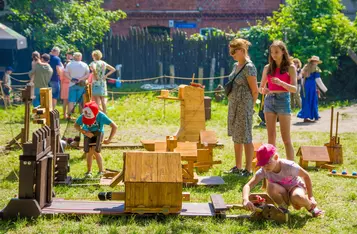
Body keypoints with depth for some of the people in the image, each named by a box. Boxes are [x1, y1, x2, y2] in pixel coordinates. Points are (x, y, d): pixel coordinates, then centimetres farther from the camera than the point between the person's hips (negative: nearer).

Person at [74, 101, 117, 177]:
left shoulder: (101, 116, -34)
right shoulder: (83, 116, -29)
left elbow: (114, 126, -30)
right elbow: (76, 125, -8)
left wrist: (109, 139, -29)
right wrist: (85, 132, -22)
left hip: (98, 133, -2)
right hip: (88, 133, 2)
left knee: (95, 150, -19)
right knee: (89, 152, -8)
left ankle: (101, 170, -2)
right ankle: (89, 171, 13)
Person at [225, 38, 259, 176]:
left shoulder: (249, 67, -14)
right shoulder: (236, 66, 12)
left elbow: (255, 91, -13)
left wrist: (250, 107, -3)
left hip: (244, 106, -9)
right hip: (233, 105, 9)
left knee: (245, 138, -2)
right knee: (236, 137, 13)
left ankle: (248, 169, 5)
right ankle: (238, 167, 22)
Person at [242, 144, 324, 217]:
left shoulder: (289, 167, -28)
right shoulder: (263, 171, -21)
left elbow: (306, 176, -14)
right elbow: (248, 186, -28)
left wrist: (310, 198, -13)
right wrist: (246, 200, -49)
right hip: (282, 195, 3)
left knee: (297, 197, -40)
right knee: (271, 186, -32)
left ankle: (311, 207, -5)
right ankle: (283, 207, -6)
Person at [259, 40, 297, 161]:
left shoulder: (290, 68, 0)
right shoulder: (268, 68, 10)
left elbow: (294, 89, -9)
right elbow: (261, 87, 15)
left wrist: (281, 83, -26)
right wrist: (263, 90, -9)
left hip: (283, 101, -4)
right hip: (269, 100, 4)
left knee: (286, 138, -5)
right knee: (271, 137, 6)